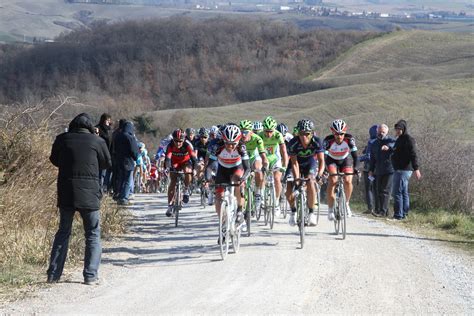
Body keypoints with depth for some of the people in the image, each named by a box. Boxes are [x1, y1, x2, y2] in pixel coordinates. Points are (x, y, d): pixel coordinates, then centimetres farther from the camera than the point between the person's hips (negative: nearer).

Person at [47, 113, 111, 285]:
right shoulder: (97, 141, -6)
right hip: (89, 195, -2)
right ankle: (90, 275, 2)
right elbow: (107, 163, 7)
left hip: (65, 194, 2)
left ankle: (53, 274, 11)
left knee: (63, 232, 14)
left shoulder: (61, 139, 0)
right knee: (93, 234, 8)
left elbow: (54, 160, 15)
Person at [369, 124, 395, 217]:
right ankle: (380, 209, 16)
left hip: (389, 171, -6)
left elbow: (394, 145, -28)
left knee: (385, 191, -11)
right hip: (378, 171, 7)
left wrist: (388, 147, -49)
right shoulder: (374, 144, 17)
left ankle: (383, 211, -13)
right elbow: (372, 158, 23)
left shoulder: (390, 141, -2)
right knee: (378, 191, 8)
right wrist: (371, 169, 15)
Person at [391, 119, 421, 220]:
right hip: (399, 170, 10)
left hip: (403, 170, -10)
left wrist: (416, 169, -25)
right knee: (404, 193, 11)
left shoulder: (408, 139, -12)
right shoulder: (399, 139, 17)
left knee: (397, 192, -12)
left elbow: (413, 155, -19)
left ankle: (398, 214, -13)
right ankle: (404, 213, 15)